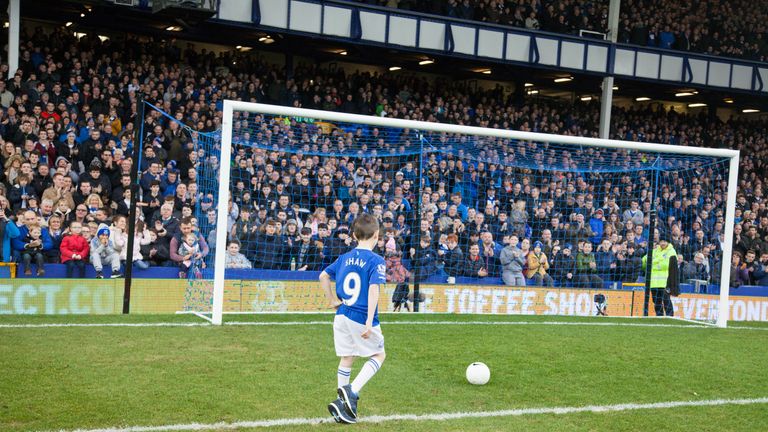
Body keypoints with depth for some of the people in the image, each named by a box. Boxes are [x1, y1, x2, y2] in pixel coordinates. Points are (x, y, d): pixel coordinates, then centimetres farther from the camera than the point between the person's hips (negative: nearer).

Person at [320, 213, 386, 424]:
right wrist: (369, 322, -23)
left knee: (346, 358, 15)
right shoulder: (376, 261, -11)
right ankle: (352, 391, -6)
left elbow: (323, 276, 11)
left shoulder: (345, 258, 8)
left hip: (342, 316, 6)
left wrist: (332, 300, 18)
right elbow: (373, 289, -20)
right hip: (362, 318, -6)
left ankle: (342, 401, 17)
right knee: (379, 355, 11)